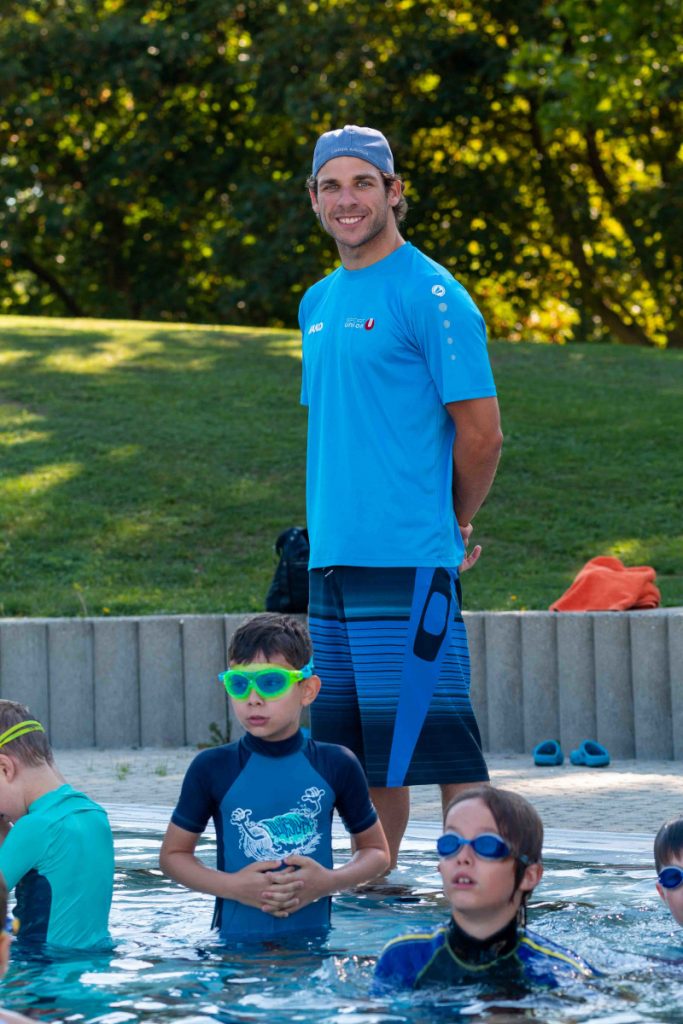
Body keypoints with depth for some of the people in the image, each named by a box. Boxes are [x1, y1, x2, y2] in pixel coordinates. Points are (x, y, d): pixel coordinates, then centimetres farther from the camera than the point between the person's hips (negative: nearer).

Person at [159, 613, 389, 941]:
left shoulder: (336, 766, 4)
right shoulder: (212, 769, 1)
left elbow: (376, 850, 14)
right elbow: (174, 853, 9)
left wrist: (329, 881, -5)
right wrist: (231, 886, -7)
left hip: (312, 935, 1)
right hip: (238, 936, -1)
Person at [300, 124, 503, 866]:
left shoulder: (430, 295, -8)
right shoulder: (317, 303, 16)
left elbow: (481, 433, -9)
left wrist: (453, 527, 2)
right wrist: (331, 522, 16)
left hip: (406, 557, -7)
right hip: (331, 555, 7)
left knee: (432, 735, -7)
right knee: (358, 747, 11)